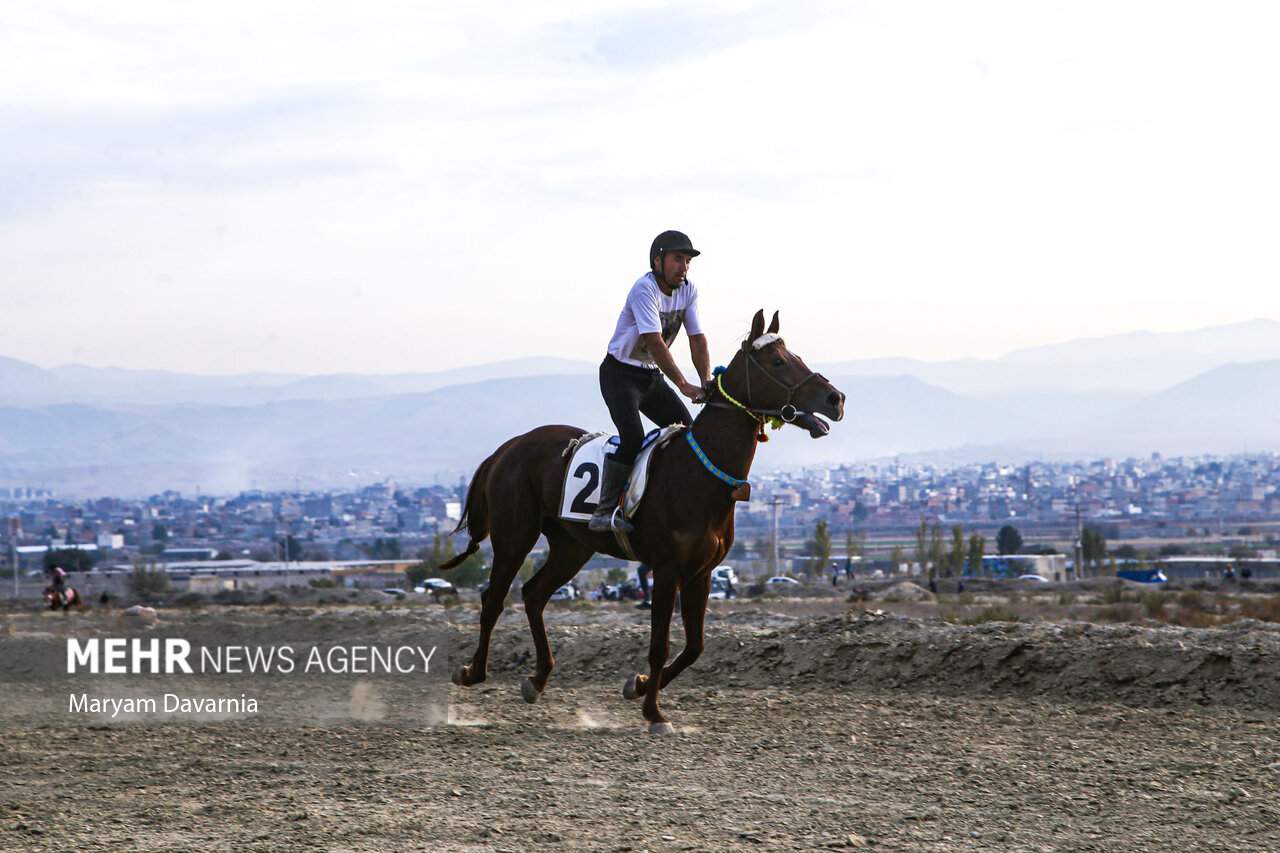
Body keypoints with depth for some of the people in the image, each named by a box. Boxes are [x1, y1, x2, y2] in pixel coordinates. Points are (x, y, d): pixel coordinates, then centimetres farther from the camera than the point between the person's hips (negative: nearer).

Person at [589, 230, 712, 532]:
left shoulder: (688, 290, -1)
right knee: (632, 436, -24)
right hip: (620, 374, -8)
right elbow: (655, 342, -33)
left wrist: (706, 382, -19)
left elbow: (697, 340, -3)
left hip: (652, 376, 8)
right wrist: (683, 385, -39)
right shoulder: (645, 289, -23)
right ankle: (604, 511, -20)